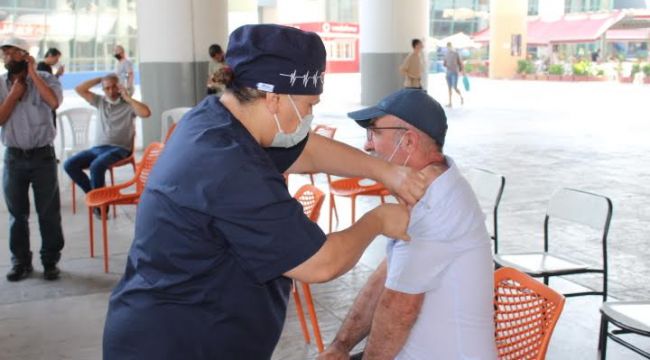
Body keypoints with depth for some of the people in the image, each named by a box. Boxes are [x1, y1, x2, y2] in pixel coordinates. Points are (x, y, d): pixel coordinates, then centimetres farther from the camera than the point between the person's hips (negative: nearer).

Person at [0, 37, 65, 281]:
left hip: (42, 155, -2)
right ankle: (21, 262, 23)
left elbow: (54, 102, -26)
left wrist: (33, 74, -18)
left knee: (49, 212, 4)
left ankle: (50, 261, 17)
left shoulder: (45, 79, -5)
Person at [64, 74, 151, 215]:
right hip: (97, 148, 6)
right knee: (69, 165, -14)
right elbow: (79, 89, 14)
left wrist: (128, 98, -9)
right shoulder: (100, 101, 16)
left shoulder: (128, 104, 2)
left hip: (119, 149, -6)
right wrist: (99, 79, 11)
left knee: (96, 166, -34)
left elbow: (146, 113, -17)